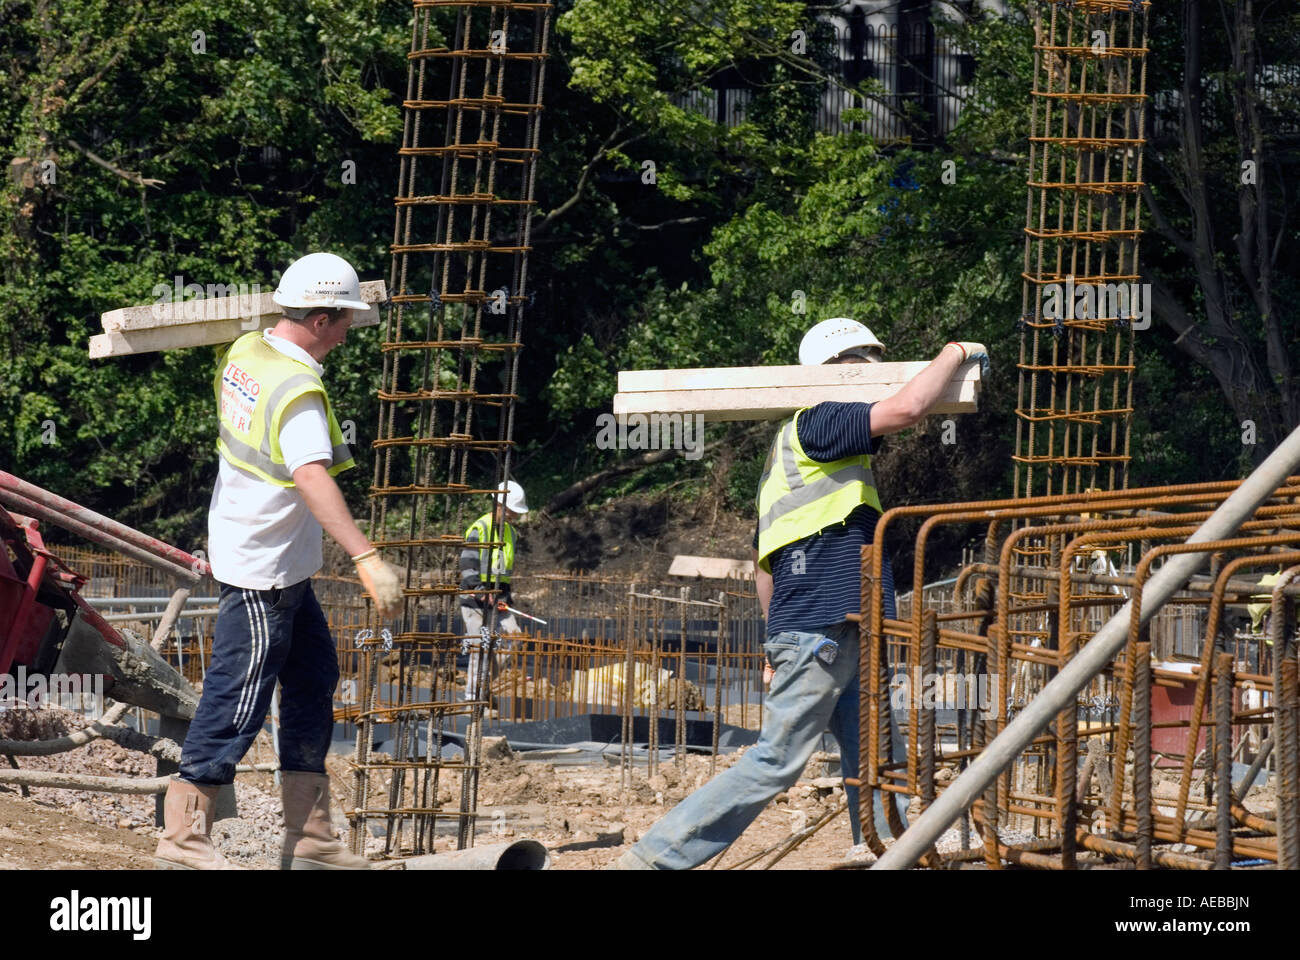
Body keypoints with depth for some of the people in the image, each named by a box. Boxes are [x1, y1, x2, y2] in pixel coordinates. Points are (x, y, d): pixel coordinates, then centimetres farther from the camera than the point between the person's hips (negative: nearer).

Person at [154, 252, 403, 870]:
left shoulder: (245, 351, 3)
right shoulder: (297, 391, -25)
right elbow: (313, 479, -39)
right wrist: (366, 559, -46)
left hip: (281, 567, 10)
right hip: (261, 570, -10)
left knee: (313, 677, 14)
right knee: (237, 701, -5)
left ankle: (309, 840, 18)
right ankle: (183, 840, 2)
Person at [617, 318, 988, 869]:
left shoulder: (791, 452, 23)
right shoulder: (815, 425, -6)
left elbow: (762, 558, 25)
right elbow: (907, 407, -21)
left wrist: (777, 637, 26)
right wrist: (956, 352, -5)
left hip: (844, 636, 10)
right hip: (820, 630, -10)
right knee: (776, 762, -10)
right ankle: (650, 858, -7)